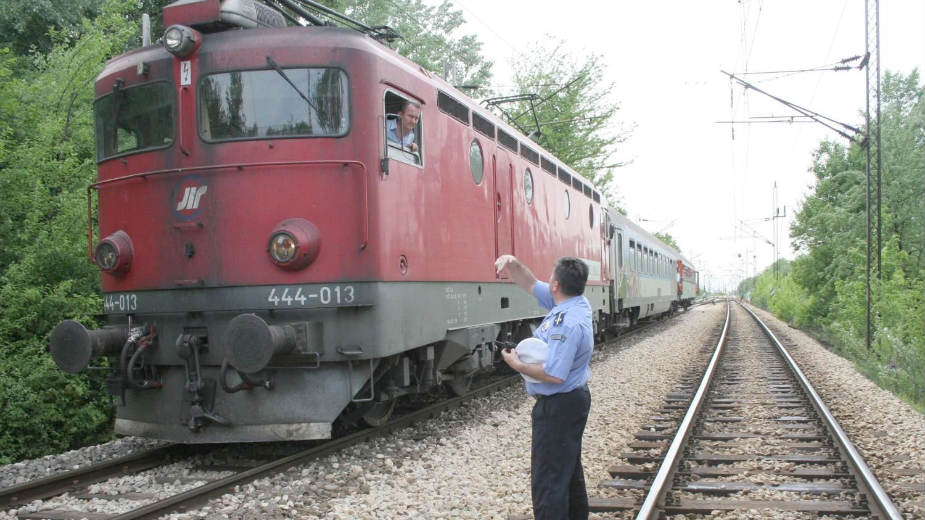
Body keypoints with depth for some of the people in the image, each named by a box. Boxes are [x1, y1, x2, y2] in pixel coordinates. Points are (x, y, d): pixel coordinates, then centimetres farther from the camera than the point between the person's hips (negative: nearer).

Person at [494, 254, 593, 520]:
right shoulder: (575, 303, 2)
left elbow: (554, 375, -32)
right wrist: (513, 265, -3)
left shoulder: (568, 323, -28)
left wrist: (518, 365, -18)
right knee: (570, 471, 23)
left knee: (548, 479, -4)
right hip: (572, 401, 11)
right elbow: (531, 285, 14)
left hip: (558, 407, -11)